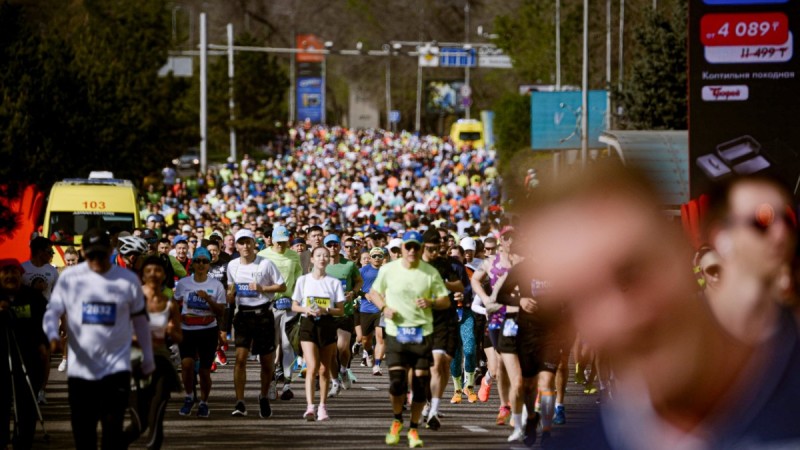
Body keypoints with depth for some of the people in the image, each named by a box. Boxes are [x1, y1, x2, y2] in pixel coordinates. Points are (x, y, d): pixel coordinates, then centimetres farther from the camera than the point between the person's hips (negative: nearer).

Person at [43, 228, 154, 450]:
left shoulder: (129, 280, 1)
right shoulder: (69, 278, 0)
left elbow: (140, 319, 12)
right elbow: (52, 312, -2)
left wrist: (148, 357, 16)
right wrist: (52, 335, -23)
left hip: (117, 366, -1)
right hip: (80, 368, 1)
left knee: (113, 427, -10)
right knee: (83, 431, 6)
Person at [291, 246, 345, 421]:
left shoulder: (334, 282, 5)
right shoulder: (303, 280, 5)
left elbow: (340, 310, 4)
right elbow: (294, 306, 7)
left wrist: (326, 310, -15)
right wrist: (306, 310, -13)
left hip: (327, 324, 1)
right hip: (308, 323, -1)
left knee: (324, 369, 7)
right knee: (312, 366, -16)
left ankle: (323, 406, 19)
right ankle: (310, 406, -23)